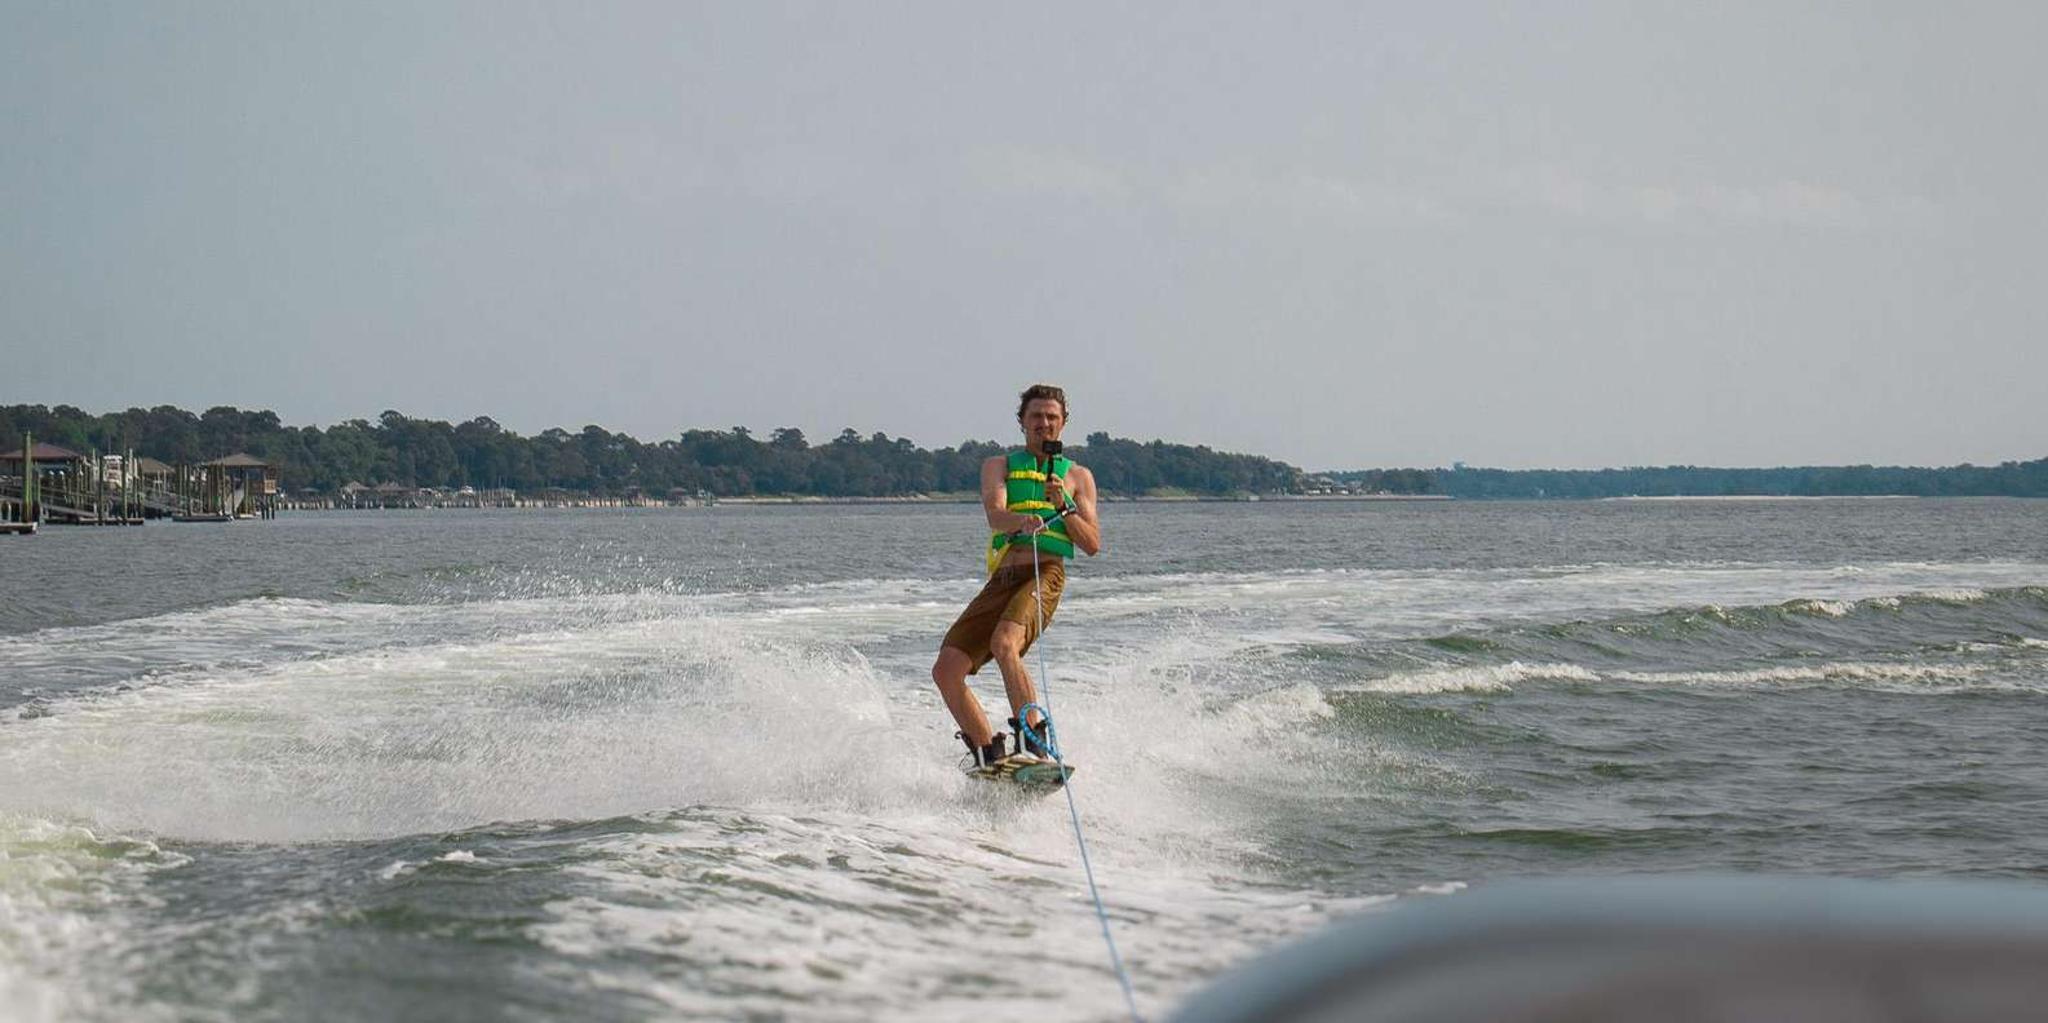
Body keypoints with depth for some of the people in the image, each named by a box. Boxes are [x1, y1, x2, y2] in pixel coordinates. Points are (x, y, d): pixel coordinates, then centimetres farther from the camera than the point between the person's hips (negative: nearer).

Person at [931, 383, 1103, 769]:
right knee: (946, 670, -10)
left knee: (1004, 643, -33)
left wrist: (1063, 507, -6)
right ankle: (988, 757, 3)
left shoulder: (1077, 476, 18)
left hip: (1045, 575, -3)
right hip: (1002, 578, 3)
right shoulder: (998, 466, 19)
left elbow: (1093, 545, 10)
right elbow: (994, 515, -3)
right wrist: (1022, 522, -26)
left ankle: (1034, 740, -30)